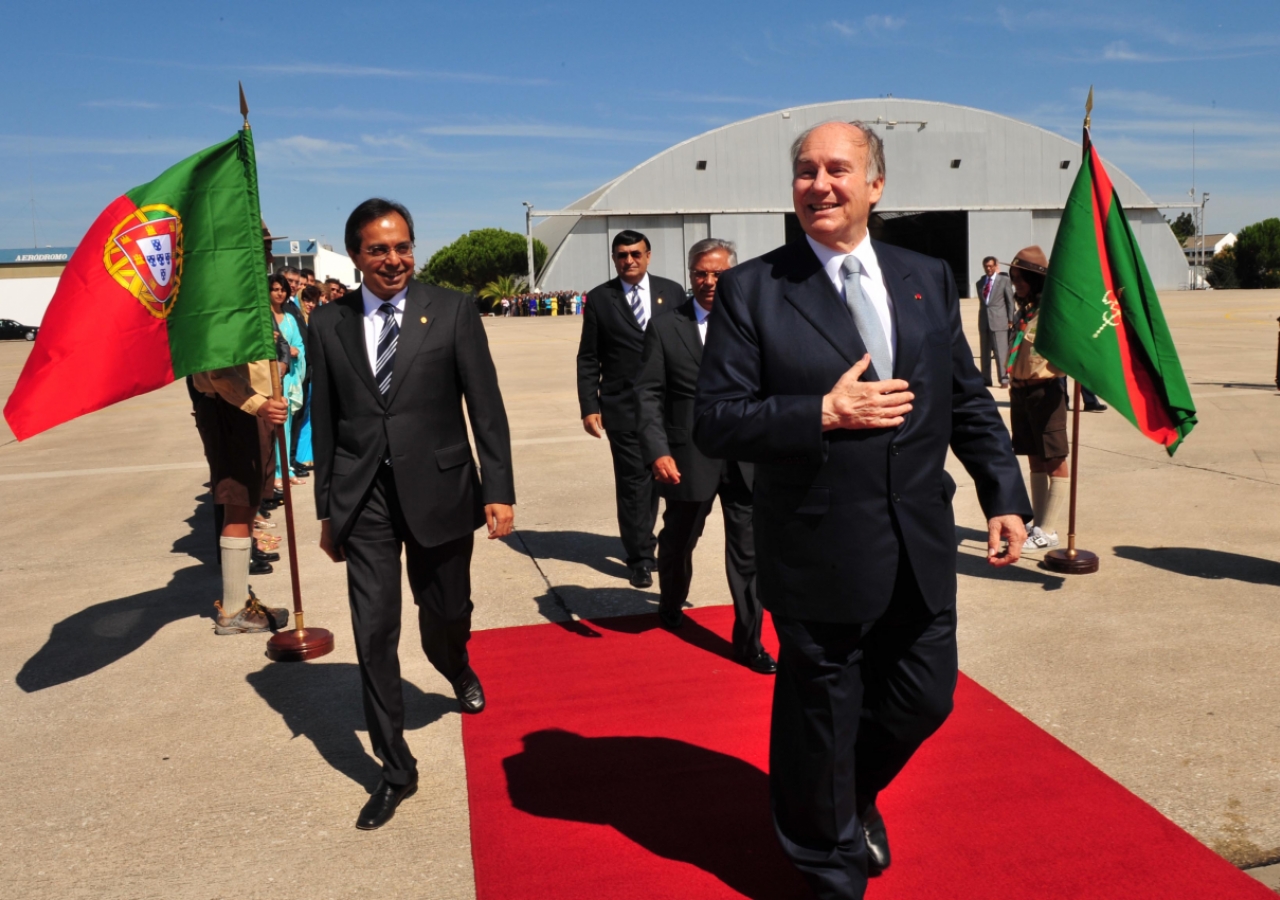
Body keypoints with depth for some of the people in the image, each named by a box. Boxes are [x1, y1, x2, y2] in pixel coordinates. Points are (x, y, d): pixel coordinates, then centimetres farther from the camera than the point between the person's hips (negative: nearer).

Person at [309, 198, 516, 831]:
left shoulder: (452, 311, -3)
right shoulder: (330, 323, 3)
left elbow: (486, 406, -4)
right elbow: (324, 420, 7)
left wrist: (499, 490, -9)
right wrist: (327, 509, 8)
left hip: (438, 490, -1)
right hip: (364, 500, 1)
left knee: (445, 616, 13)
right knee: (374, 635, 1)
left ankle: (459, 671, 51)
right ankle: (396, 771, 17)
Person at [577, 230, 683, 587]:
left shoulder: (672, 292, 5)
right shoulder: (599, 299, 1)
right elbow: (588, 359, 1)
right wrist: (589, 406, -6)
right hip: (622, 407, -2)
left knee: (660, 475, 12)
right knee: (633, 481, 2)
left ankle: (641, 540, 33)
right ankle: (640, 556, 15)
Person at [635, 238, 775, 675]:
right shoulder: (665, 328, 0)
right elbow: (649, 394, -3)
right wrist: (658, 451, -14)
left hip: (748, 457, 0)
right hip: (689, 458, 0)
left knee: (749, 552, 4)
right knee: (678, 542, 20)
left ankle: (749, 642, 19)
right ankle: (671, 607, 48)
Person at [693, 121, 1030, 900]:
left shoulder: (930, 278, 7)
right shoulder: (751, 290, -6)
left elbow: (970, 402, 10)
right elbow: (714, 423, -11)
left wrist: (1006, 495, 3)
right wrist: (823, 414, -20)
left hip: (922, 553, 4)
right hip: (821, 558, -4)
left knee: (924, 701, 17)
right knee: (820, 723, 13)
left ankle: (856, 792, 51)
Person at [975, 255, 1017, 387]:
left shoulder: (1004, 280, 2)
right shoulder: (980, 282, 14)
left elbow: (1011, 301, 1)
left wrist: (1010, 320, -3)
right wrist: (981, 317, 10)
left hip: (998, 321, -5)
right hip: (984, 321, 5)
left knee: (1001, 352, -8)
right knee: (984, 353, 6)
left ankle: (1004, 380, -5)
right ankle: (986, 380, 12)